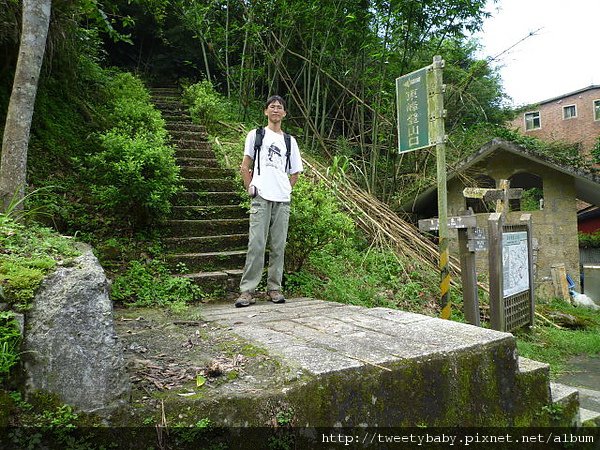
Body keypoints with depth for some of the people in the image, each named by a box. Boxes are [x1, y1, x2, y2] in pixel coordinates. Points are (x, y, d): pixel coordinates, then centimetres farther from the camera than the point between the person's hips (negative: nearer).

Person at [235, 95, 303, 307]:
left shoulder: (290, 140, 17)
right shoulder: (255, 135, 11)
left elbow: (295, 172, 21)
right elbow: (245, 166, 10)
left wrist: (286, 189, 10)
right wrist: (249, 187, 1)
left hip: (283, 200, 3)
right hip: (261, 197, -3)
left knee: (278, 246, 4)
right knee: (256, 244, -8)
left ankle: (274, 288, 13)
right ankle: (247, 291, -3)